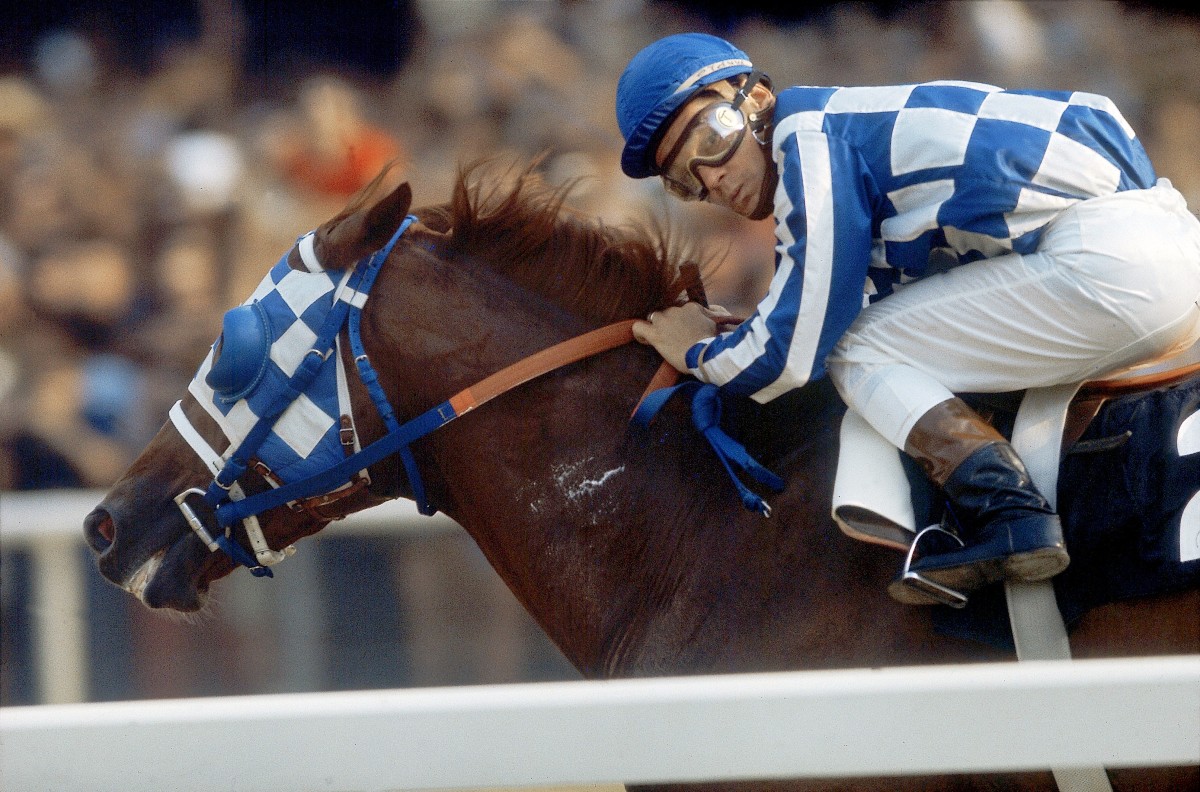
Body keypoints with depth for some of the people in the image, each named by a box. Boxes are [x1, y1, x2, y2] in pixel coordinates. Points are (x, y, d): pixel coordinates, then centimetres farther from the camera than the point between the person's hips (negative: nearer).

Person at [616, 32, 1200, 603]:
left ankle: (1009, 515, -21)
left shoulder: (808, 134, -5)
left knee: (857, 355, -3)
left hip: (1108, 262, -10)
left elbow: (795, 353, -6)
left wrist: (702, 353, 13)